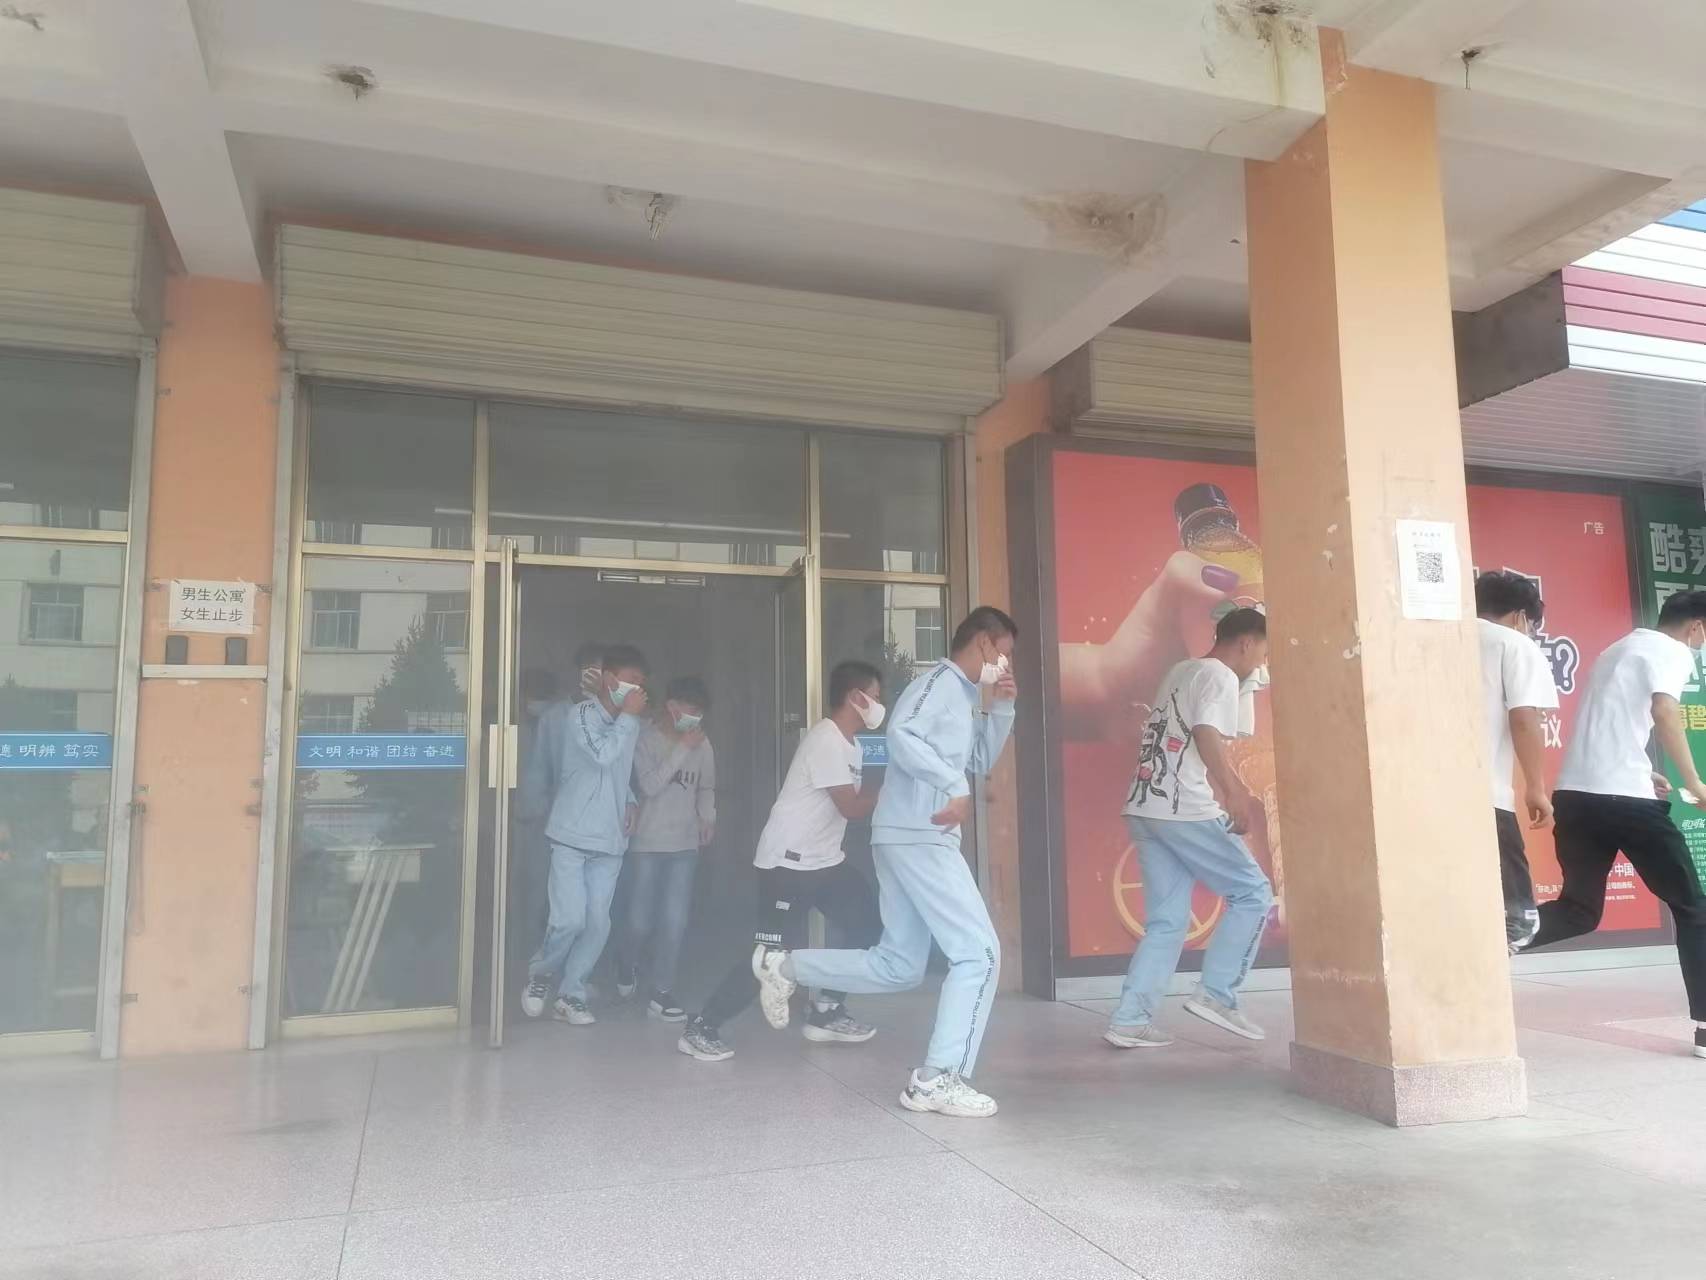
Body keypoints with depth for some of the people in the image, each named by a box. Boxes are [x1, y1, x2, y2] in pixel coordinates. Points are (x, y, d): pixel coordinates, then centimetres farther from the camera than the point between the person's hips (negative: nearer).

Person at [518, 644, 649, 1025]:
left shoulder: (628, 725, 10)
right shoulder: (579, 714, -9)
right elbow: (603, 755, -24)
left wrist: (629, 801, 7)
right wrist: (628, 717, -16)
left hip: (609, 840, 6)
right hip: (572, 837, -6)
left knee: (597, 923, 2)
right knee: (570, 919, -10)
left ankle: (570, 995, 16)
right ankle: (539, 973, 19)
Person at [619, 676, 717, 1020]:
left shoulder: (701, 742, 3)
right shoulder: (645, 738, -9)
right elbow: (649, 785, -19)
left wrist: (707, 816, 3)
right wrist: (681, 749, -20)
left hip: (685, 845, 3)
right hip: (647, 843, -3)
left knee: (674, 920, -4)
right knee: (639, 920, 2)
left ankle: (661, 992, 6)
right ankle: (627, 967, 33)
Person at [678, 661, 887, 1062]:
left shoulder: (852, 744, 13)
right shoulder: (826, 740, -19)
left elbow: (857, 799, 11)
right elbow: (852, 807, -20)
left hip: (826, 859, 10)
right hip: (788, 863, -10)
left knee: (869, 928, 9)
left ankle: (827, 1013, 19)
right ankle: (701, 1029, -1)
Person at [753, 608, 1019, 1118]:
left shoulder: (965, 696, 21)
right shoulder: (940, 681, -9)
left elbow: (983, 761, 27)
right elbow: (901, 734, -26)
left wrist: (1002, 708, 16)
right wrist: (956, 787, -26)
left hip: (911, 839, 10)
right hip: (918, 837, -10)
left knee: (898, 966, 14)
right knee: (979, 952, -8)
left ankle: (784, 965, 21)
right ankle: (938, 1079, -6)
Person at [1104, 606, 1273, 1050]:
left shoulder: (1184, 671, 25)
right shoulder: (1220, 675, -3)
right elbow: (1207, 735, -19)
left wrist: (1236, 791, 33)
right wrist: (1235, 795, -15)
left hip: (1147, 808, 9)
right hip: (1185, 810, -9)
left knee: (1167, 921, 9)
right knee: (1253, 894, 5)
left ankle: (1129, 1021, 5)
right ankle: (1216, 995, 3)